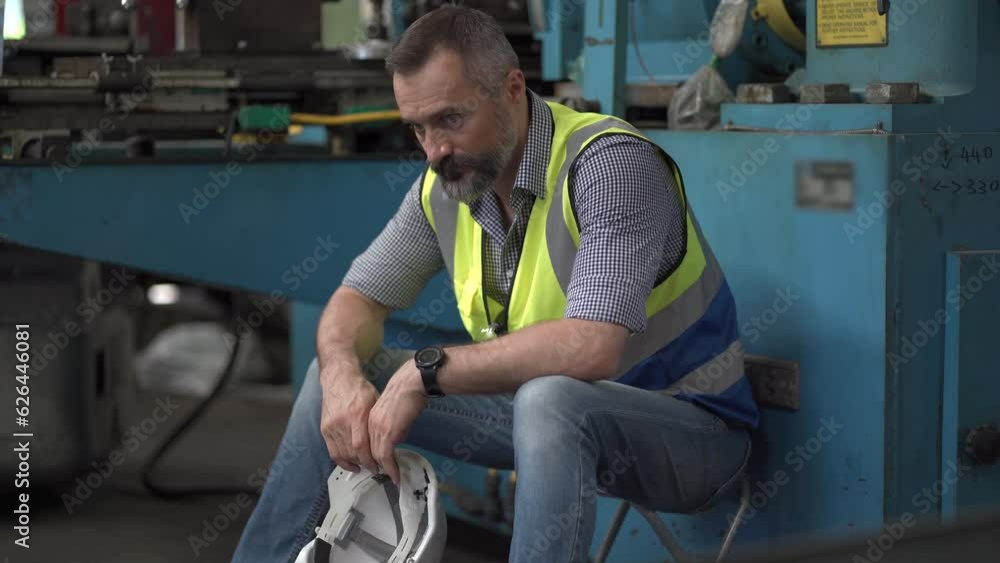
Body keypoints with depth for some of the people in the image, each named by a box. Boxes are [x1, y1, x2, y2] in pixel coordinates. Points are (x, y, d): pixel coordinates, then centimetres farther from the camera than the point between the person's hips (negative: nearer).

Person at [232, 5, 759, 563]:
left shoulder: (611, 162, -25)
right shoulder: (446, 185, -3)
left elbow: (592, 348, -36)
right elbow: (359, 298, 5)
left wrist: (427, 370, -30)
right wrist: (342, 375, -18)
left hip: (687, 426, -7)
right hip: (545, 409, 7)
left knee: (549, 401, -39)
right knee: (338, 373, 0)